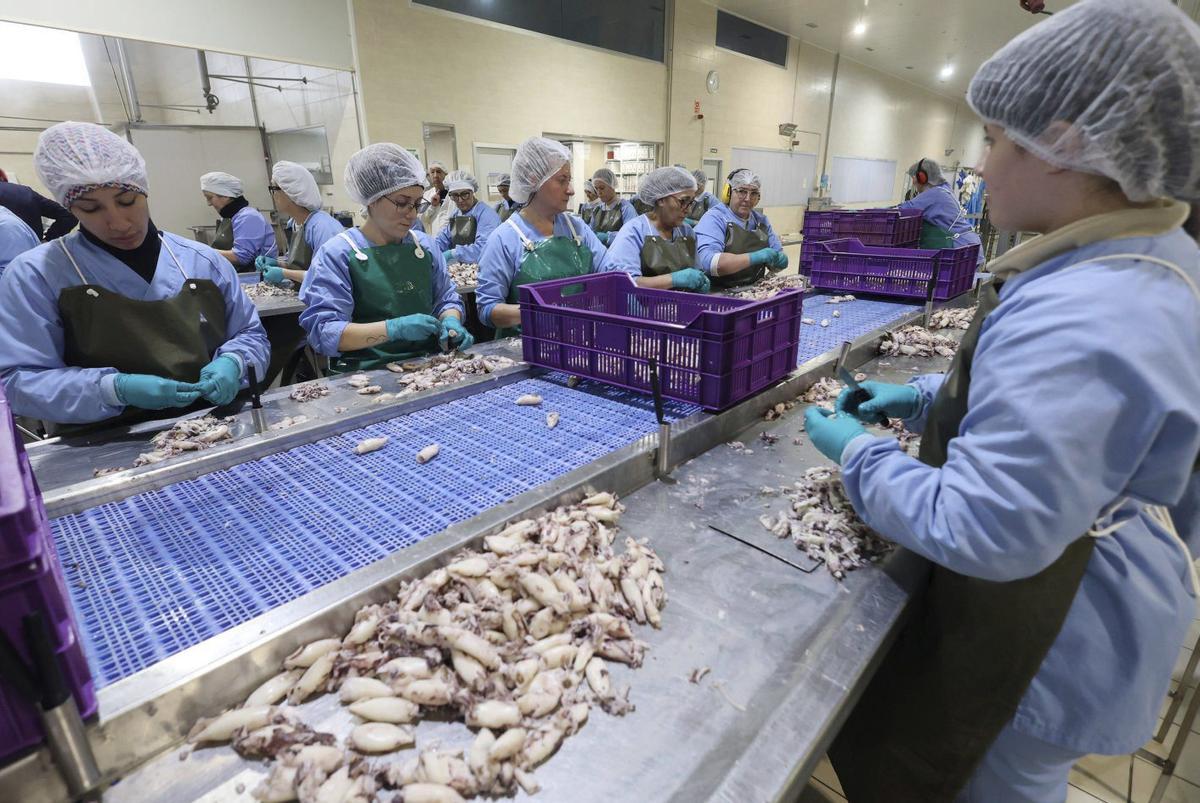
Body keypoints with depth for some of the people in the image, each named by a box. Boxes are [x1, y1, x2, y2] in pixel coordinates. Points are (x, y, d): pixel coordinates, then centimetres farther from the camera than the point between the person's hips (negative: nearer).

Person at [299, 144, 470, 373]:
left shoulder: (425, 244, 13)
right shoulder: (337, 254, -1)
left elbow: (445, 300, 22)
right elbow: (324, 332, -8)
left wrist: (450, 322, -2)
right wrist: (394, 328, -19)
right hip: (366, 375, -4)